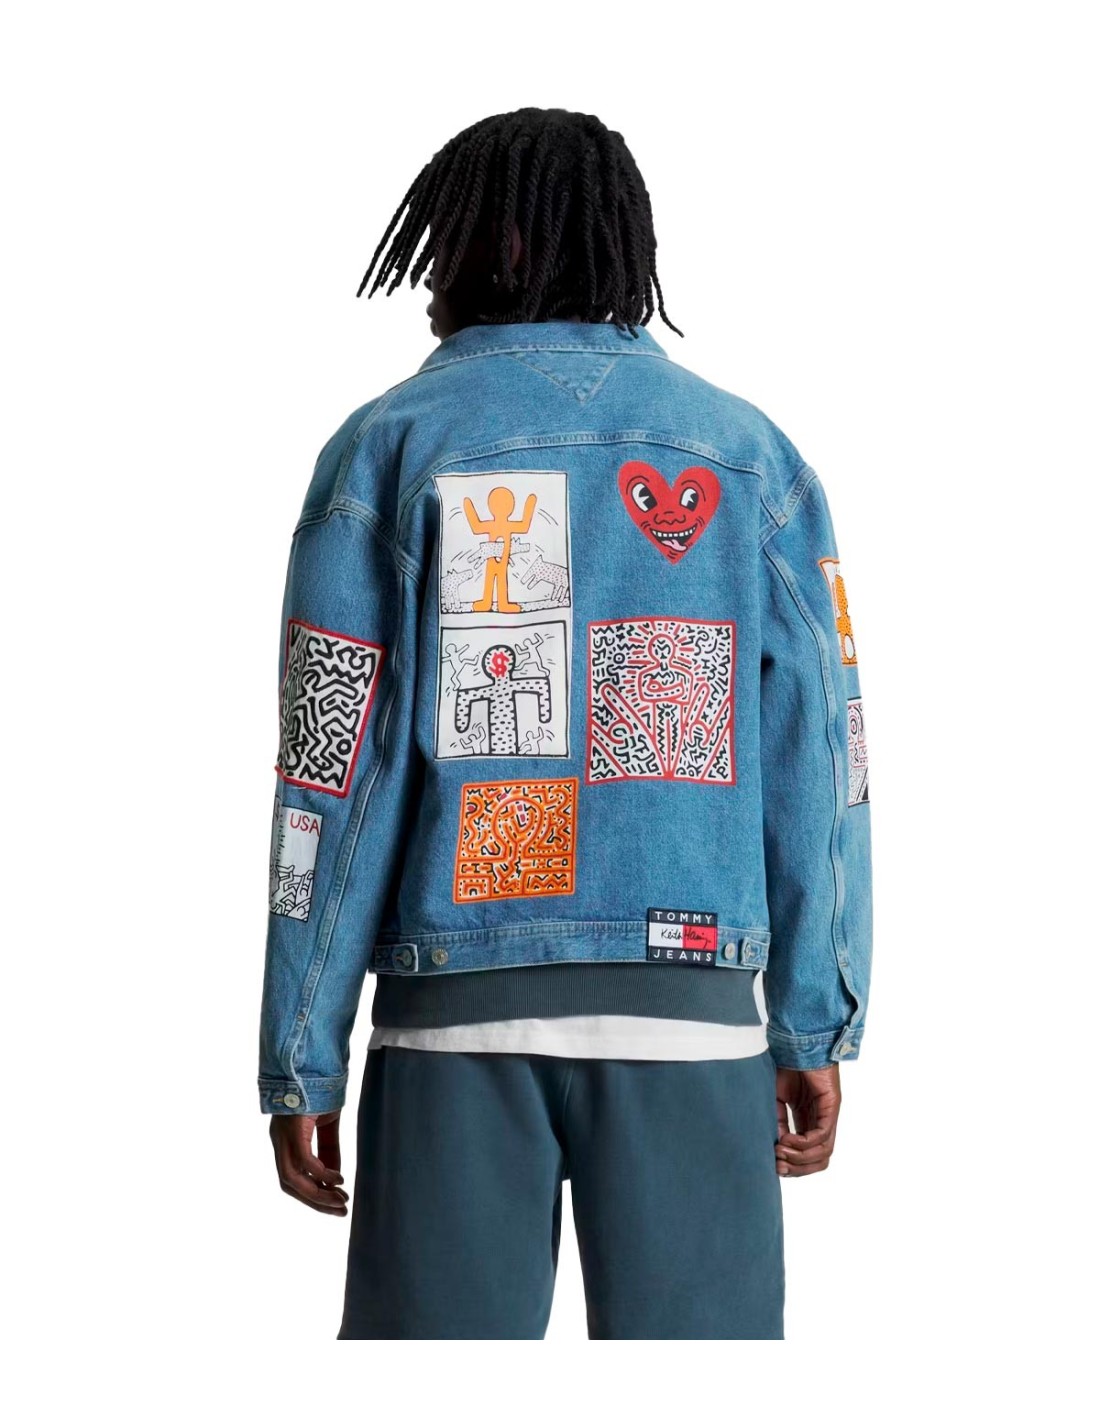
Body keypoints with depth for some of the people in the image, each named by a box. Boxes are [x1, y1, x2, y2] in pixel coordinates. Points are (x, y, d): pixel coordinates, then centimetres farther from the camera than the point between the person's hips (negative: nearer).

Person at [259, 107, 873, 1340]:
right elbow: (815, 759, 2)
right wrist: (817, 1029, 6)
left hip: (459, 1005, -1)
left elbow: (331, 771, -2)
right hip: (688, 1003, 1)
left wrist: (297, 1059, 2)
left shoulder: (388, 447, 3)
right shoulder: (751, 456, 7)